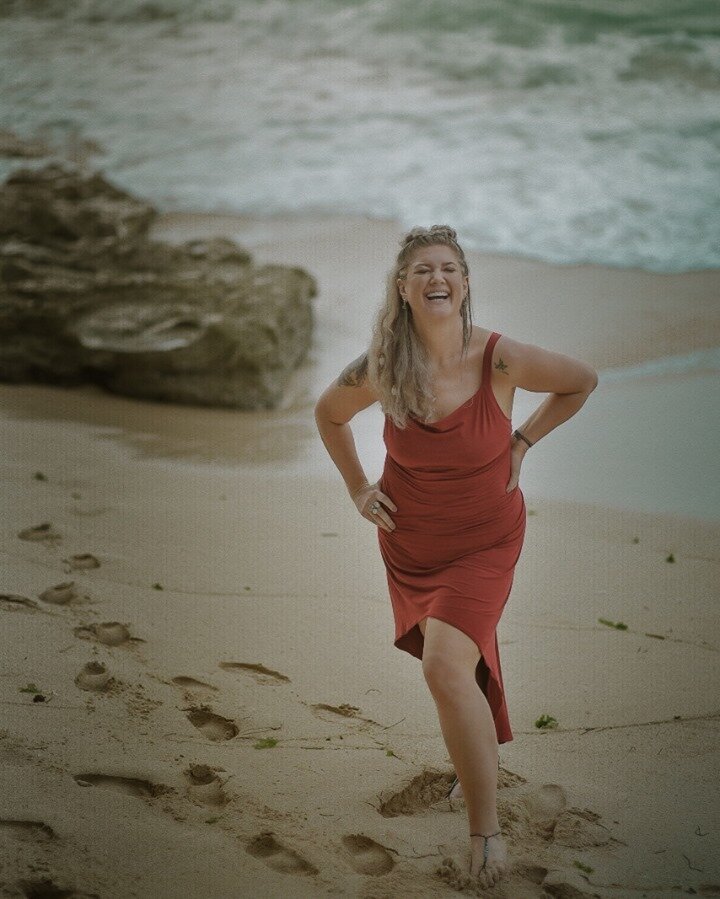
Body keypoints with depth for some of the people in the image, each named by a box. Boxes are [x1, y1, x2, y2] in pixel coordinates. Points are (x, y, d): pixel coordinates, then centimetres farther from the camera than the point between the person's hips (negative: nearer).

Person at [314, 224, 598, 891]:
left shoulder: (502, 359, -21)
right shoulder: (378, 371, -15)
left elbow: (583, 381, 0)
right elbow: (328, 415, 8)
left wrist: (523, 441, -3)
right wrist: (357, 488, 3)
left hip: (484, 542, -3)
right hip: (410, 543, 3)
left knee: (447, 668, -22)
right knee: (452, 666, 20)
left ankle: (487, 830, -11)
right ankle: (479, 762, 52)